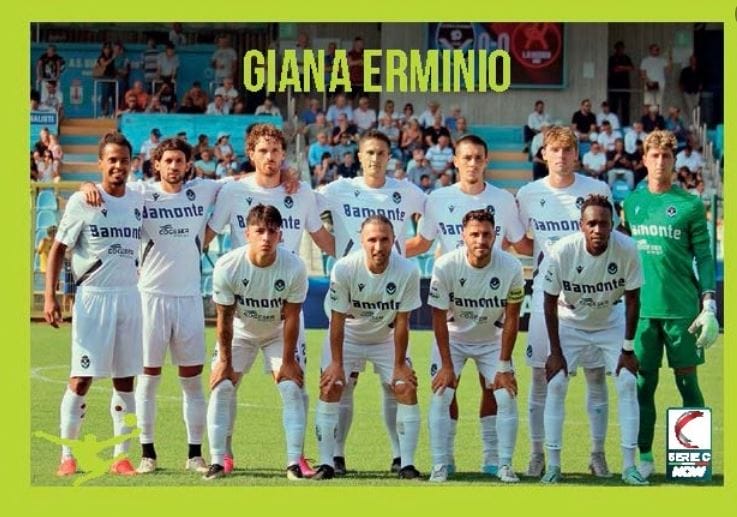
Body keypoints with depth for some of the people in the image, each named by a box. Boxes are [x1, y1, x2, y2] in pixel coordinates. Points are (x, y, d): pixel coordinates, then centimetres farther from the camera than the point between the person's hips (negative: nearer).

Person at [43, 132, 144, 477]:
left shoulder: (138, 202, 8)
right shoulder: (82, 202, -5)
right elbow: (58, 250, -4)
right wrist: (50, 297, -12)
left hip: (130, 296, 5)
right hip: (93, 296, -5)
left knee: (125, 380, 6)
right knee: (81, 378, -5)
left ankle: (121, 456, 11)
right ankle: (67, 456, 2)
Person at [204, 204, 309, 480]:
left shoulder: (294, 267, -29)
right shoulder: (227, 267, -29)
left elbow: (291, 318, -19)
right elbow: (225, 318, -19)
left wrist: (287, 361, -15)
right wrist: (225, 361, -13)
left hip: (278, 332, 0)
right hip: (240, 331, 0)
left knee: (292, 389, -11)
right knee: (221, 387, -10)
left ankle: (294, 462, -7)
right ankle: (217, 462, -4)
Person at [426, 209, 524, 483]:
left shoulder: (511, 268, -23)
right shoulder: (445, 266, -26)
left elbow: (511, 320, -14)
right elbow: (439, 318, -17)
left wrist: (503, 367, -14)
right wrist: (447, 366, -17)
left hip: (492, 339, 1)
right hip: (453, 338, -1)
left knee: (507, 397, -9)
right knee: (441, 396, -13)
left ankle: (505, 465, 1)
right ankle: (440, 466, -6)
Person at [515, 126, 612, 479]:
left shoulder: (597, 190, -1)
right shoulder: (528, 194, 4)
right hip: (546, 290, 1)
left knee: (596, 373, 0)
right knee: (540, 372, 1)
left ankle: (598, 453, 9)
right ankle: (537, 453, 10)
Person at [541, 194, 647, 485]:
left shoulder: (627, 250, -26)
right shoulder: (562, 251, -29)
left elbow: (632, 299, -13)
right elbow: (550, 302, -15)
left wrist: (628, 348, -12)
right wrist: (555, 351, -13)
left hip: (611, 321, 1)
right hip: (570, 322, -1)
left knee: (627, 384, -8)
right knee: (556, 385, -8)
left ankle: (629, 465, -2)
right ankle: (553, 465, 0)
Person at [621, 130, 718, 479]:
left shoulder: (690, 205, -1)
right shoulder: (631, 203, 9)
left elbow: (704, 258, 0)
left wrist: (709, 308, -7)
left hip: (682, 308, -3)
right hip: (642, 307, 3)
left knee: (687, 382, 2)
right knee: (643, 382, 4)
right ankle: (645, 456, 12)